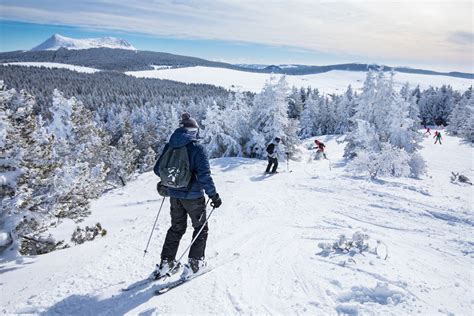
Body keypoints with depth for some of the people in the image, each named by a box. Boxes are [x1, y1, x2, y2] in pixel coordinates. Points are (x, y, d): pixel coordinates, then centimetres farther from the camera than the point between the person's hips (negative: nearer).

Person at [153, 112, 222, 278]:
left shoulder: (169, 146, 0)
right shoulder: (197, 148, -17)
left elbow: (157, 169, 7)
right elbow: (204, 176, -22)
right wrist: (214, 195, -12)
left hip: (174, 195, 5)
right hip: (193, 196, -5)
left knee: (176, 228, 23)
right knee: (201, 228, 17)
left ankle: (166, 262, 25)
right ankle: (195, 263, 19)